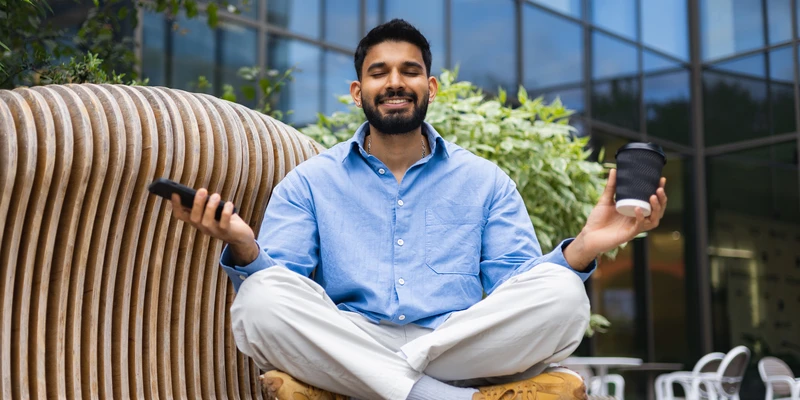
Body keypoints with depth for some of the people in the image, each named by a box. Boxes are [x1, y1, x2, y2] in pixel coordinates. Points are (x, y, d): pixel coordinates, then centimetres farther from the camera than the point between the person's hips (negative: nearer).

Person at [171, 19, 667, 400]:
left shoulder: (485, 181, 17)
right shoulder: (310, 183, 15)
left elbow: (516, 292, 8)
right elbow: (276, 286, 4)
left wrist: (583, 248, -12)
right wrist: (244, 247, -20)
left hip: (465, 355, 1)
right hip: (346, 348, 0)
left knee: (560, 292, -26)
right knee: (262, 297, -30)